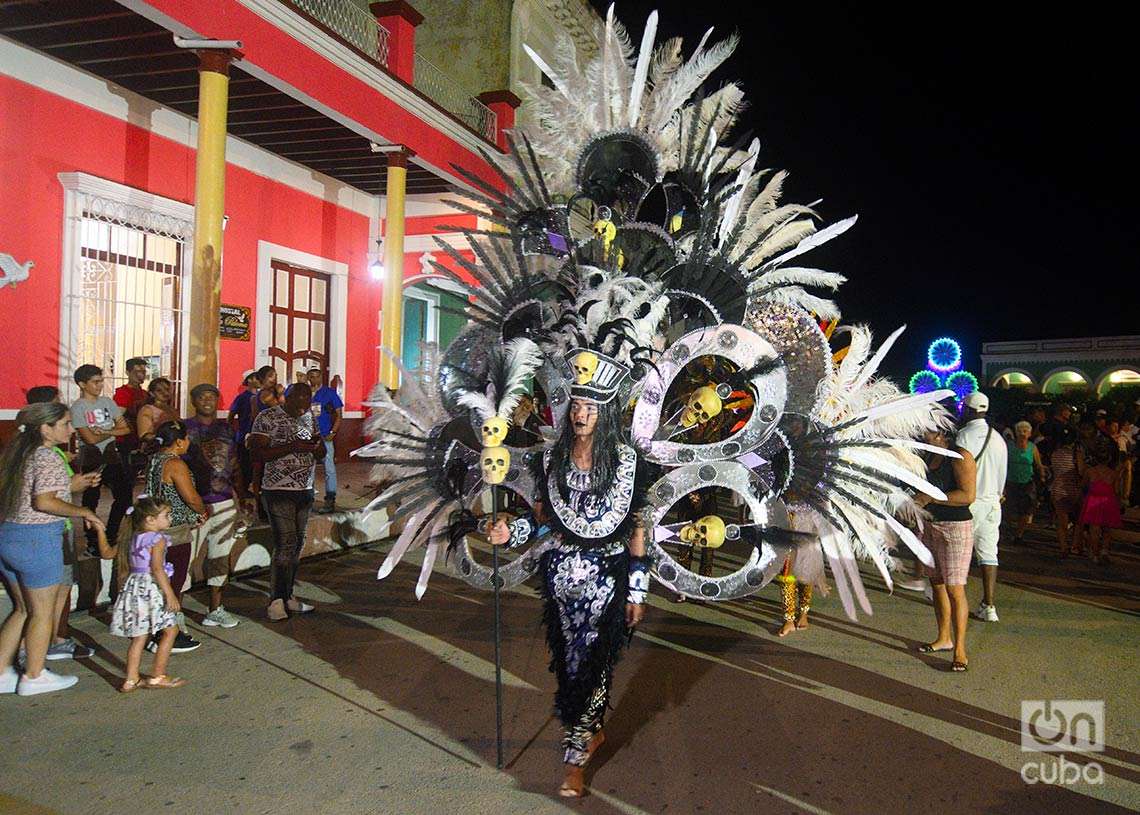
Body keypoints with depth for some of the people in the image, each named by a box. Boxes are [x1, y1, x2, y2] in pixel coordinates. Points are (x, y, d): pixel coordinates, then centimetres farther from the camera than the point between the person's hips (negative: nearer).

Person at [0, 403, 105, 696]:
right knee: (42, 612, 6)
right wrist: (84, 512, -14)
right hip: (37, 539, -9)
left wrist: (72, 484, 18)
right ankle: (34, 677, 16)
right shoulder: (48, 458, -15)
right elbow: (44, 502, -25)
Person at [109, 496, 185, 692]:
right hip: (151, 588, -8)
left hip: (134, 584, 8)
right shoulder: (157, 539, -13)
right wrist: (170, 594, -22)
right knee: (170, 630, 3)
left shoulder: (134, 537, 12)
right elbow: (157, 568, -21)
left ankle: (131, 680, 16)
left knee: (139, 635, 13)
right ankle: (158, 677, 5)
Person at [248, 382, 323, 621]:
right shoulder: (267, 418, -7)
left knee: (297, 544, 10)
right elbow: (256, 454, -14)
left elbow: (321, 452, 17)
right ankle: (276, 601, -1)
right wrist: (291, 447, -22)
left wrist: (315, 448, -8)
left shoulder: (309, 417, 12)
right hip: (279, 491, -6)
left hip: (305, 491, 7)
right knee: (285, 545, -10)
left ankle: (287, 597, 20)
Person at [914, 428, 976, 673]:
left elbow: (968, 495, -22)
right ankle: (944, 638, 26)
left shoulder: (961, 457, -13)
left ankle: (959, 649, -1)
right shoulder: (930, 456, 12)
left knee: (954, 588, -7)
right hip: (930, 526, 8)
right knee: (937, 583, 13)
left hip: (955, 527, -8)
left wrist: (930, 498, -21)